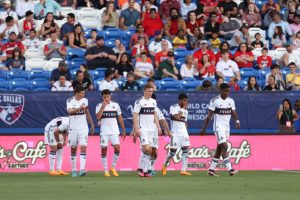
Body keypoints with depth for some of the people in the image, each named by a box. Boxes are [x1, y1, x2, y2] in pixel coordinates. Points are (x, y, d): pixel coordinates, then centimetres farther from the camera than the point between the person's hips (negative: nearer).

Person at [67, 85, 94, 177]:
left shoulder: (85, 100, 7)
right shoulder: (70, 101, -5)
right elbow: (70, 111, -25)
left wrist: (92, 124, 20)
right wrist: (79, 109, -42)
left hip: (83, 128, 2)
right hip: (73, 128, -2)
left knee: (83, 147, -12)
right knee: (73, 149, 5)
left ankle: (82, 169, -20)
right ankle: (73, 170, 15)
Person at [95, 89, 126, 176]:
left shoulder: (115, 105, 7)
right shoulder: (99, 106, 1)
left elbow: (120, 118, 12)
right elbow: (98, 117, -14)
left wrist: (123, 130, 11)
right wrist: (103, 107, -18)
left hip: (114, 131, 1)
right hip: (104, 132, -1)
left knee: (117, 148, -11)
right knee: (104, 150, -1)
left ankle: (113, 167, 6)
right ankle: (106, 170, 7)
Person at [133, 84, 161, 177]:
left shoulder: (153, 101, 13)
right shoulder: (139, 102, -7)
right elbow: (135, 116, -10)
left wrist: (158, 127, 12)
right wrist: (136, 129, -17)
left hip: (151, 129, 6)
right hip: (142, 130, -6)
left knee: (149, 150, 4)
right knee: (146, 148, -15)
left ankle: (145, 170, 8)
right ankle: (141, 169, -2)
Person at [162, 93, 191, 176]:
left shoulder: (185, 110, 13)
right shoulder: (173, 107, -7)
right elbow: (176, 117, -22)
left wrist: (186, 133, 15)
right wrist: (183, 109, -12)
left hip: (183, 132, 6)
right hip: (175, 132, -6)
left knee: (185, 150, -7)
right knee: (173, 151, -3)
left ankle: (183, 170, -8)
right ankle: (165, 166, 22)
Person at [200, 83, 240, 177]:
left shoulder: (231, 101, 9)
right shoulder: (214, 101, -8)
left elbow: (234, 113, 7)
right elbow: (209, 116, -6)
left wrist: (237, 120, -14)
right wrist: (204, 129, -8)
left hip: (227, 127, 7)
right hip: (218, 127, -7)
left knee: (220, 149, 10)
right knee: (224, 147, -17)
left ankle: (211, 169, 18)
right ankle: (230, 169, -25)